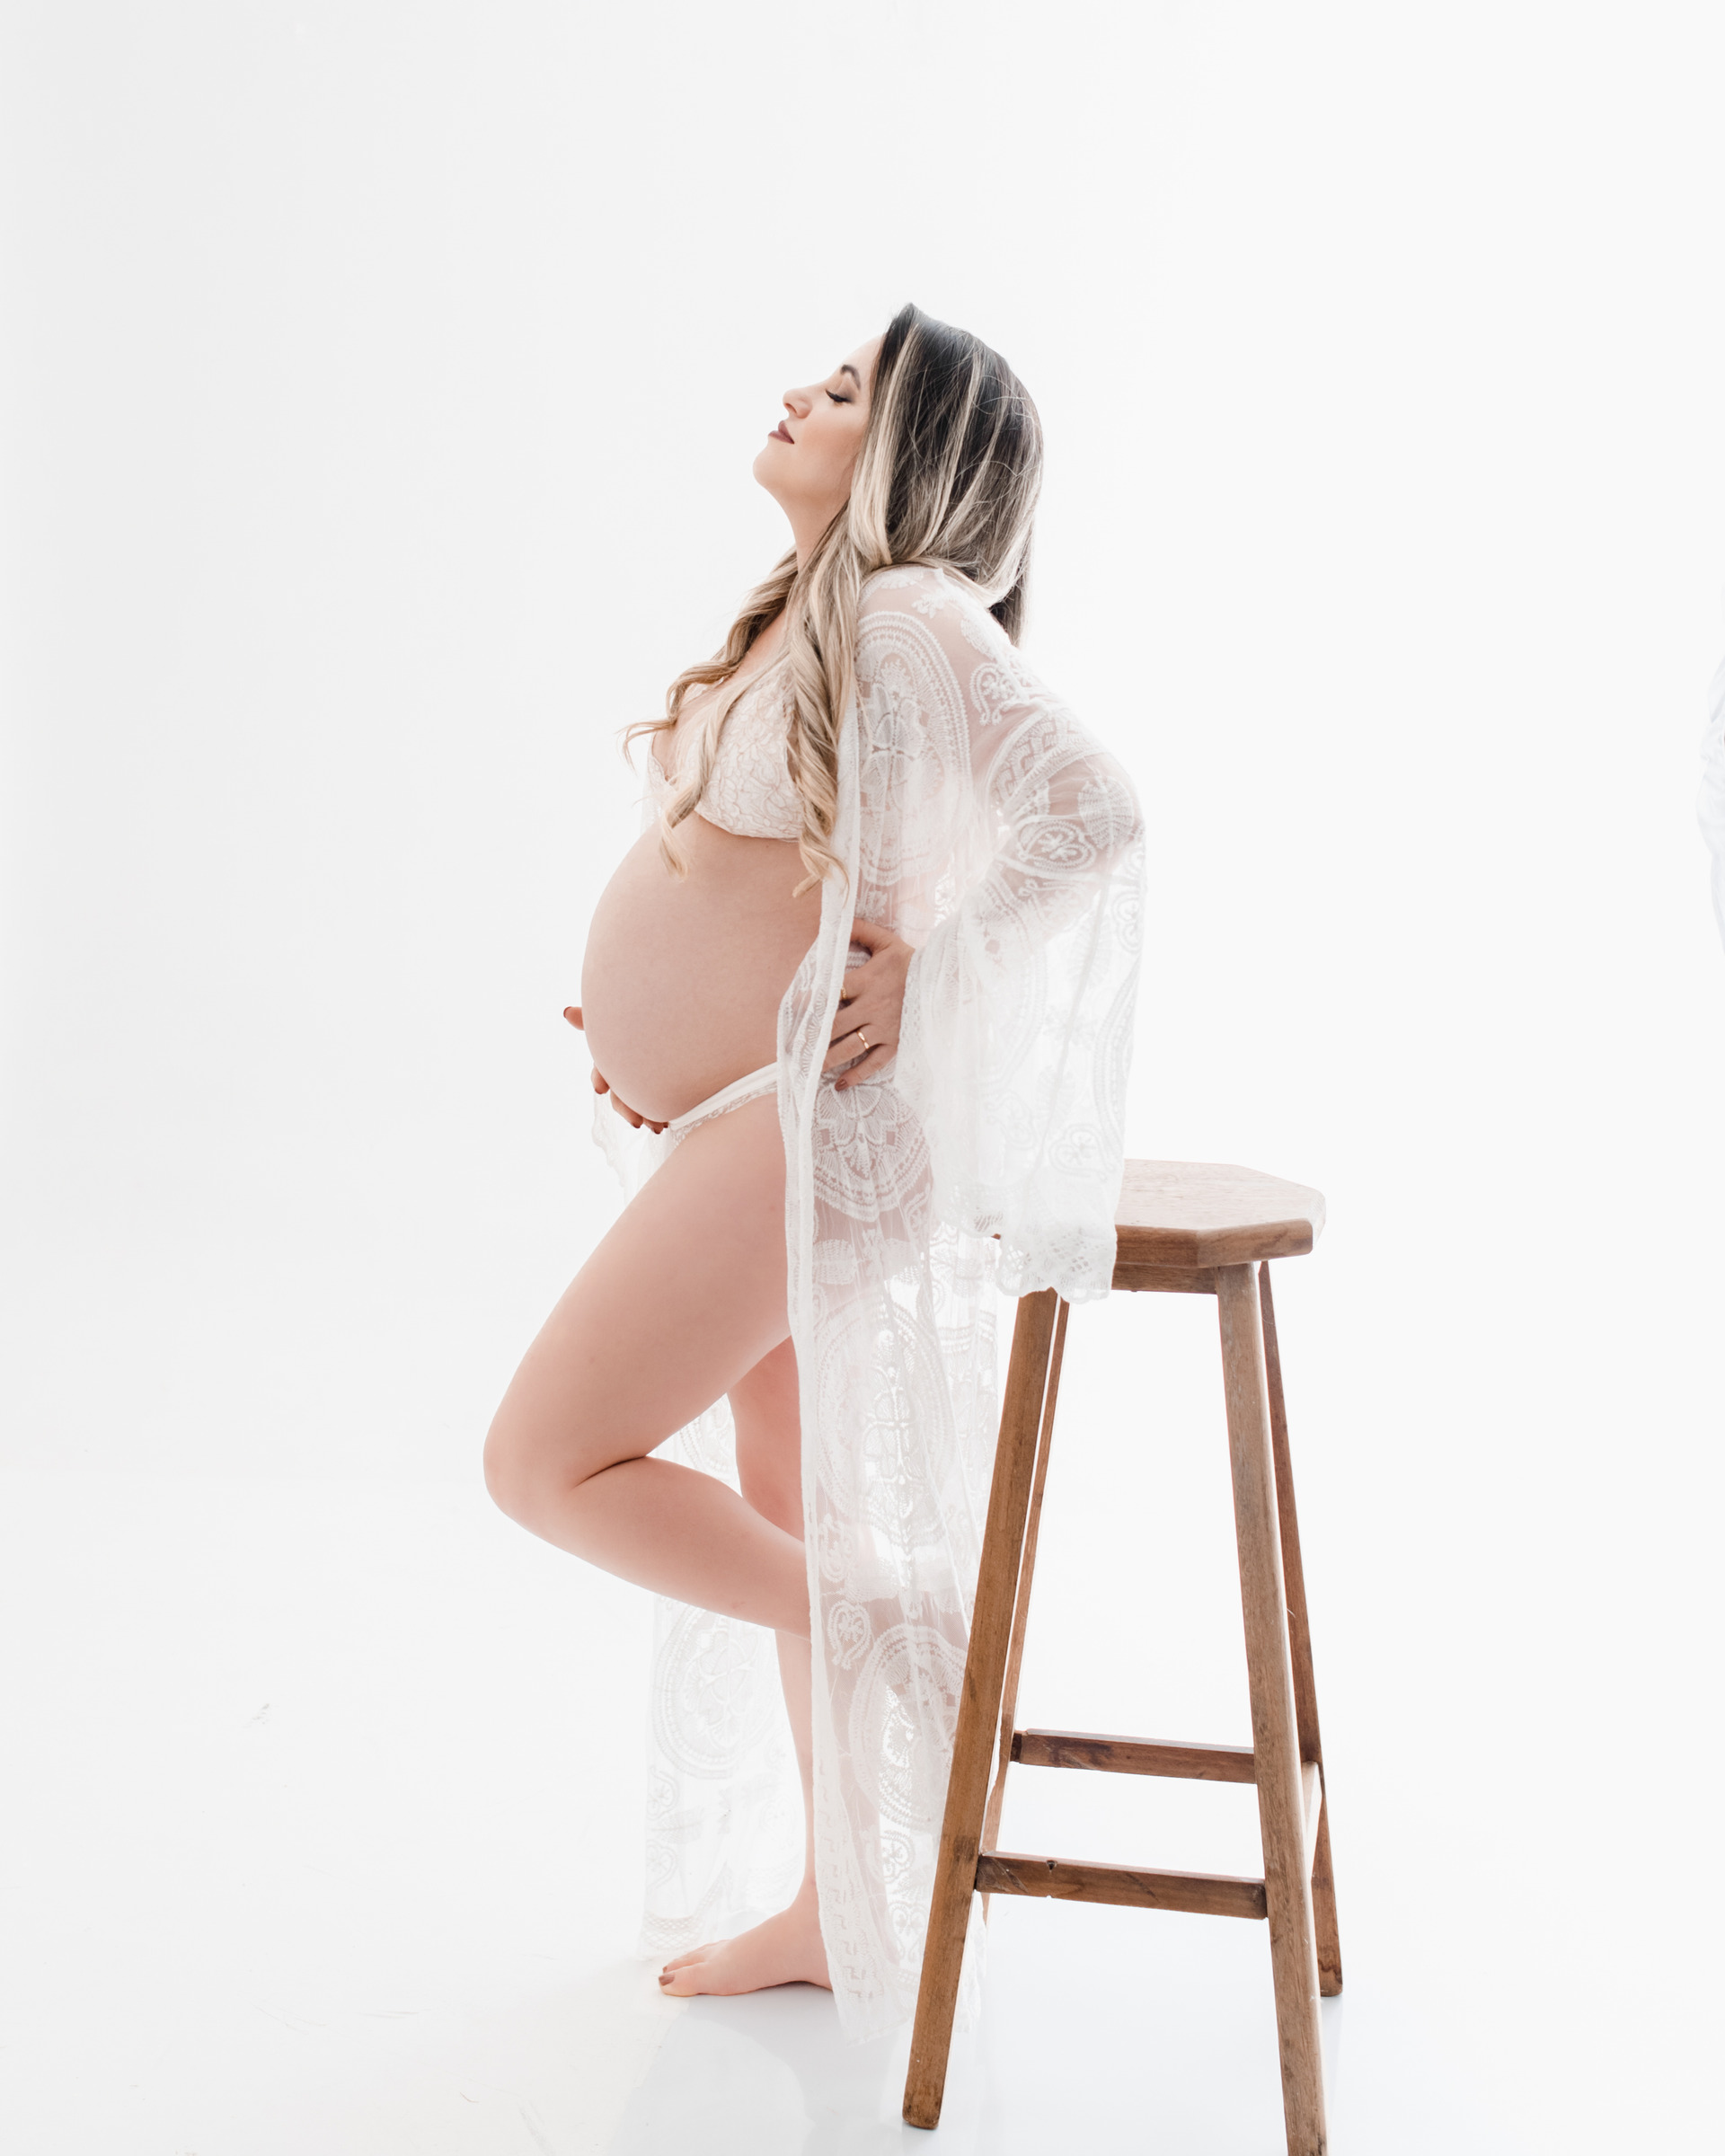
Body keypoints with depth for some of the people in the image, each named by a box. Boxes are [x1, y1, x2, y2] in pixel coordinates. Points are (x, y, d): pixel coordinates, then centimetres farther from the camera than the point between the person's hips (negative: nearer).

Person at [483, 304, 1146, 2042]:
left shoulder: (914, 618, -15)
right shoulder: (805, 622, 13)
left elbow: (1090, 814, -27)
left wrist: (920, 980, -21)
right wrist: (647, 1006, 11)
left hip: (804, 1119, -10)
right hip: (738, 1123, 10)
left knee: (549, 1462, -8)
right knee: (786, 1510, 14)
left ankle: (898, 1648, 5)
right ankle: (832, 1906, 26)